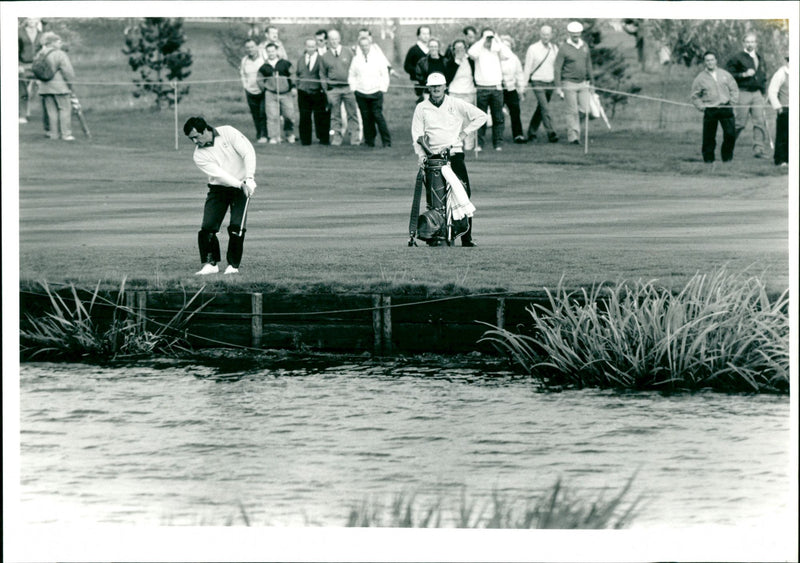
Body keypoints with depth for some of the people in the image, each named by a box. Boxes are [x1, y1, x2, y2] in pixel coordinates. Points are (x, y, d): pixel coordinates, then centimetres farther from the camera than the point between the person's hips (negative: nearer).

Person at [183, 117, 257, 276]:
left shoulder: (228, 133, -10)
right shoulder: (199, 155, -7)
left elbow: (248, 152, -14)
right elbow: (218, 173, -18)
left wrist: (249, 179, -25)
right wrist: (240, 185, -29)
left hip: (241, 186, -2)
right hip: (218, 189, 2)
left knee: (236, 227, -13)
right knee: (207, 227, -11)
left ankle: (233, 265, -3)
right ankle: (210, 263, 0)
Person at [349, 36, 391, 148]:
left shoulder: (379, 58, 2)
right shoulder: (356, 59, 7)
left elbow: (384, 75, 5)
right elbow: (351, 76, 15)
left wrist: (382, 88, -2)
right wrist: (354, 88, 4)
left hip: (376, 92, -2)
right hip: (361, 93, 2)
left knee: (378, 116, -10)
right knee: (366, 118, 1)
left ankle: (386, 141, -5)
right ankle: (369, 141, 9)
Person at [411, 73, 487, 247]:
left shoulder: (456, 104, 8)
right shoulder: (421, 108, 10)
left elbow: (481, 116, 9)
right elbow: (417, 134, 6)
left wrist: (463, 134, 2)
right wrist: (420, 154, -8)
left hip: (455, 153, 0)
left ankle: (467, 237, -4)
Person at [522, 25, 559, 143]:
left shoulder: (554, 49, 8)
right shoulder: (533, 49, -3)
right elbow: (527, 68, -1)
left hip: (550, 83, 5)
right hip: (538, 82, -5)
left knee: (540, 109, 11)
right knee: (545, 108, -14)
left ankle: (531, 133, 23)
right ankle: (551, 133, -18)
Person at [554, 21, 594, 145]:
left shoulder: (584, 46, 8)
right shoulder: (564, 48, -9)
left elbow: (588, 65, 16)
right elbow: (557, 68, -9)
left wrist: (591, 82, 17)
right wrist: (558, 87, -14)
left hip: (583, 83, 5)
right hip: (569, 84, -5)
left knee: (584, 110, 0)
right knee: (572, 111, -4)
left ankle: (572, 127, 24)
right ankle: (572, 136, 2)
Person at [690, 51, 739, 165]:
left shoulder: (725, 74, 10)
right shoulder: (700, 78, 4)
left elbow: (734, 89, 17)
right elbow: (694, 96, 11)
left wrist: (733, 100, 3)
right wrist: (700, 106, -2)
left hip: (726, 108, 1)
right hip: (710, 111, -1)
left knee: (730, 134, -7)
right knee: (709, 137, -2)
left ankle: (727, 157, 9)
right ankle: (708, 159, 10)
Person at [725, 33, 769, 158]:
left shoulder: (760, 59, 18)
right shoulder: (737, 58, -2)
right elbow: (728, 75, -8)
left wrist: (764, 93, 17)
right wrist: (744, 74, -16)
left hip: (757, 93, 5)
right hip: (743, 93, -5)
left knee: (760, 122, -4)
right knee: (739, 123, -6)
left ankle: (759, 148, -4)